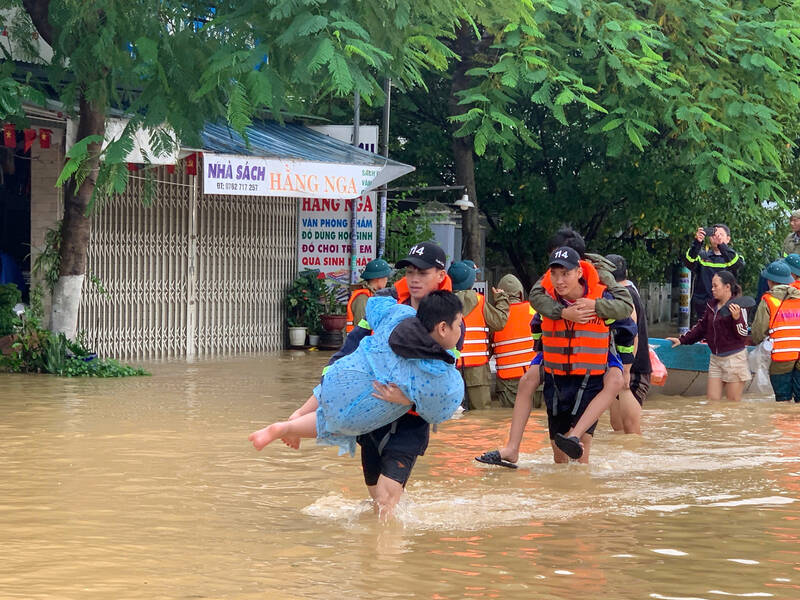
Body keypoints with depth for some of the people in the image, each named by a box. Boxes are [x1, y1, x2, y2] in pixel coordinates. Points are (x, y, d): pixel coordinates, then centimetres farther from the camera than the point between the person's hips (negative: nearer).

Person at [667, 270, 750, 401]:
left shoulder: (737, 307, -12)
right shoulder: (712, 306, 11)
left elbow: (743, 335, -14)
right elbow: (701, 327, 22)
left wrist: (736, 318, -30)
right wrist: (682, 340, 19)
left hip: (734, 359, -7)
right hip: (715, 359, 7)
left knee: (733, 403, -1)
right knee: (712, 400, 4)